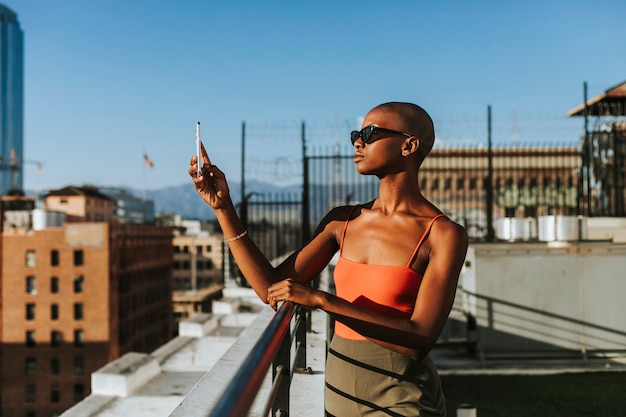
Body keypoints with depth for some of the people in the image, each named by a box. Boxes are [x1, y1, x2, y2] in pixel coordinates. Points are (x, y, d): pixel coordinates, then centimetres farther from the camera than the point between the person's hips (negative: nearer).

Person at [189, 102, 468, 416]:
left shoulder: (443, 234, -13)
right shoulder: (343, 221, 2)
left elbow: (420, 340, -21)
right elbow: (274, 290, -2)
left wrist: (320, 299, -26)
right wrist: (223, 207, -5)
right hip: (339, 389, 5)